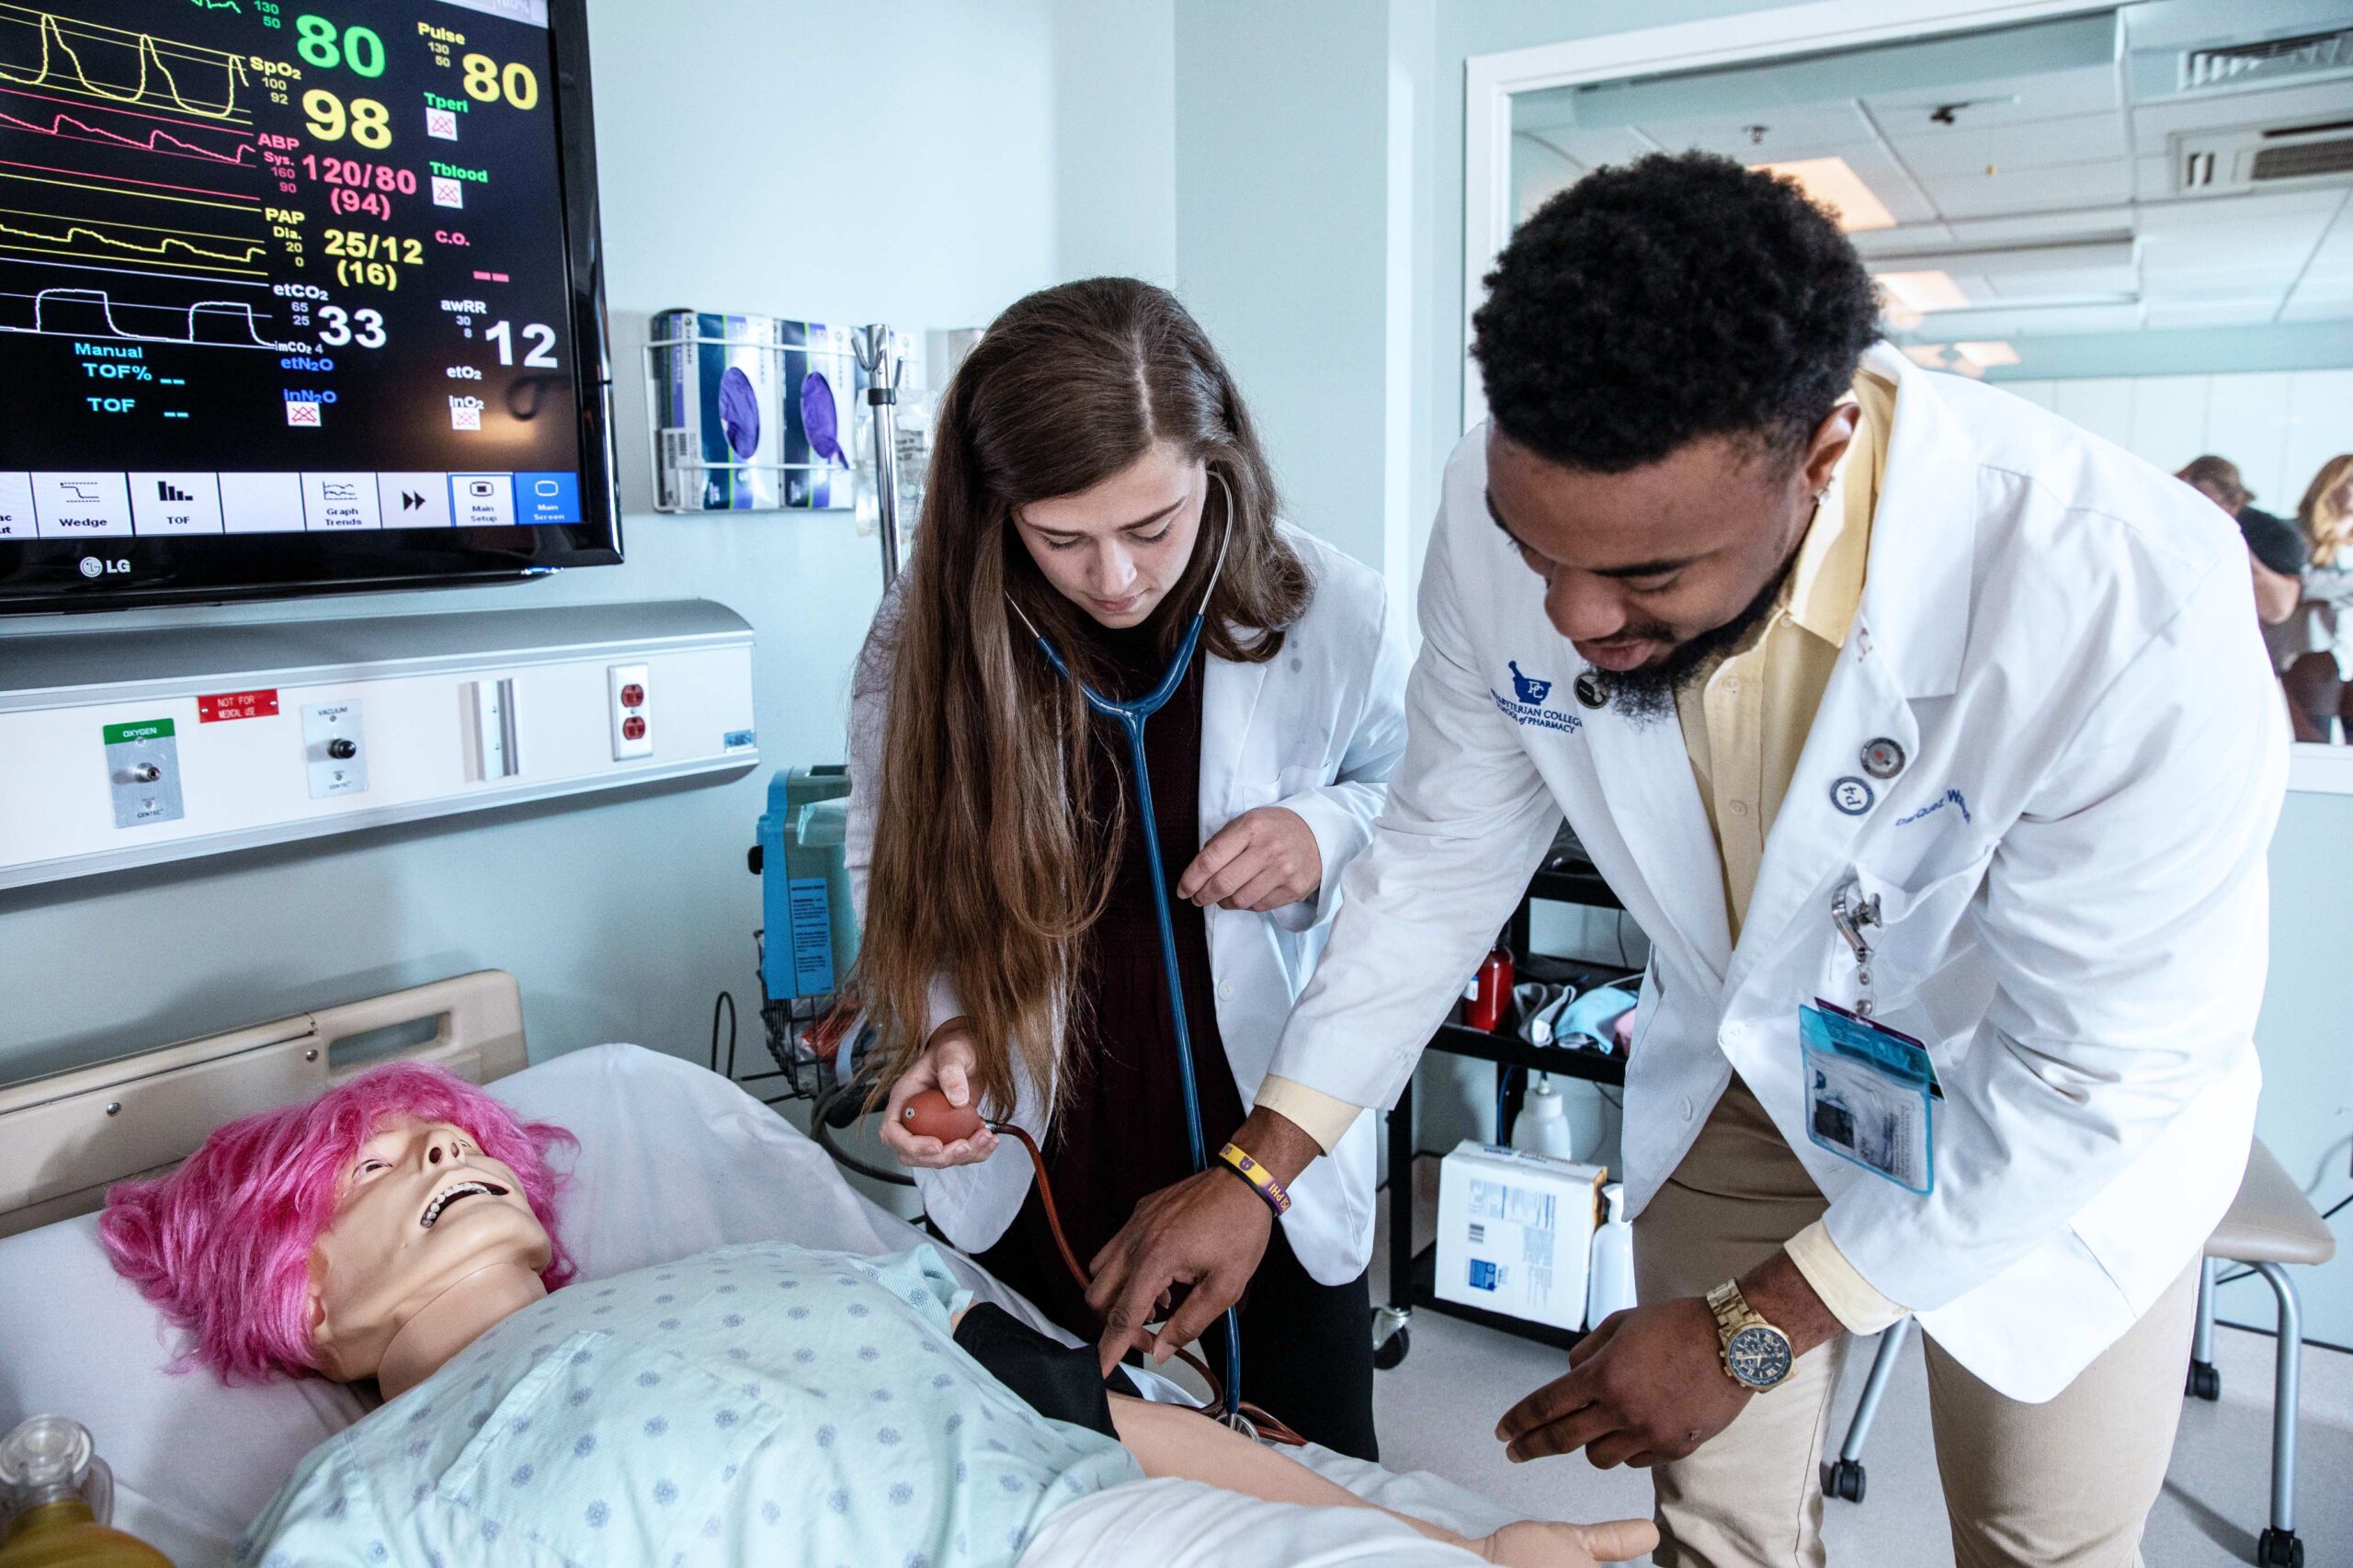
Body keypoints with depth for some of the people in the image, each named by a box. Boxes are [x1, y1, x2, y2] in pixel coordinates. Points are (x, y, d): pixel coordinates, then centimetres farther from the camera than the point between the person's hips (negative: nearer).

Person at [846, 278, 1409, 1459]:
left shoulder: (1333, 617, -15)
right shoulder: (925, 636, -14)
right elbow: (894, 874, -2)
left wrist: (1326, 832, -19)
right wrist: (942, 1030, -19)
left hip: (1273, 1152, 0)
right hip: (1026, 1178, 1)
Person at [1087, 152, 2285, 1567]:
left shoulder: (2132, 610, -38)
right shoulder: (1513, 505, -26)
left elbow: (2102, 1066, -26)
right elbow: (1448, 852, -12)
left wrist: (1750, 1331, -20)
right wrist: (1258, 1166, -14)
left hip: (2058, 1129, -2)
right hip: (1747, 1068, 3)